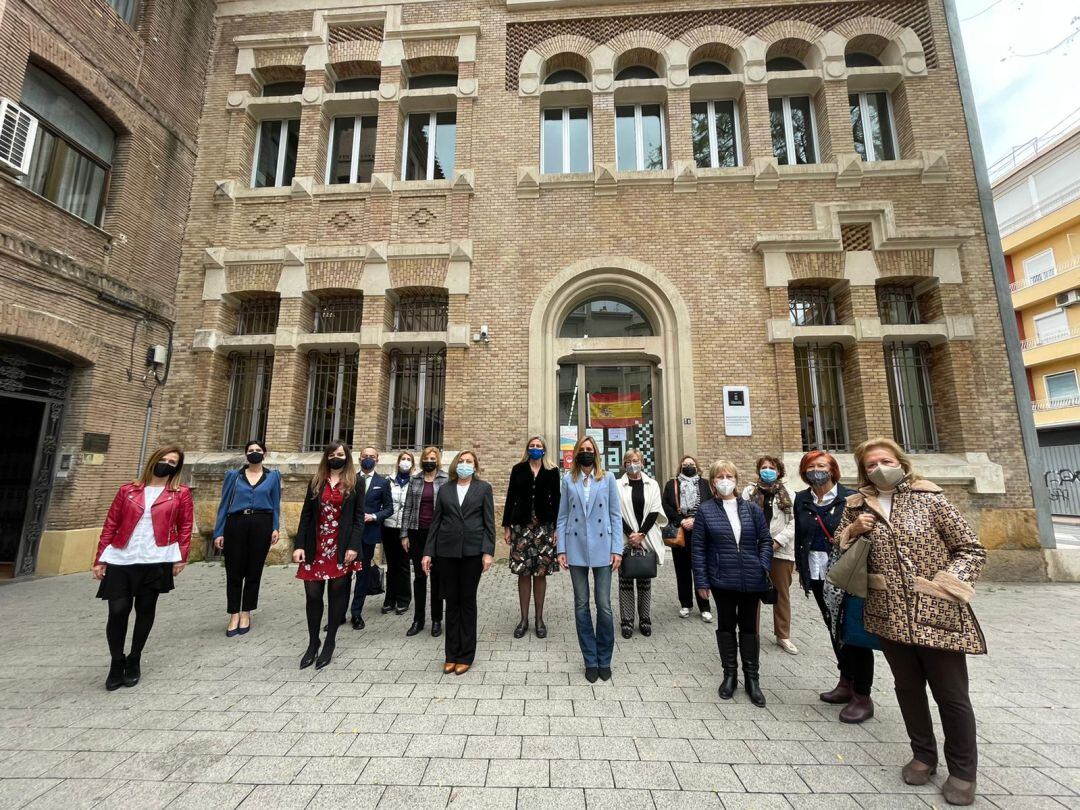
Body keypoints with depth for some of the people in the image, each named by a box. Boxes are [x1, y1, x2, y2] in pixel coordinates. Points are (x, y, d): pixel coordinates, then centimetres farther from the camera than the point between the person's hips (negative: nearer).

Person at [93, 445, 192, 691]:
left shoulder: (181, 494, 4)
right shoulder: (127, 491, 9)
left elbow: (185, 526, 3)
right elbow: (110, 525, 10)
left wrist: (181, 557, -5)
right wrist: (100, 559, 5)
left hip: (156, 561, -1)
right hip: (121, 560, 1)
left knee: (145, 610, 8)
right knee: (118, 611, -1)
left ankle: (134, 660, 28)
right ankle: (117, 663, 22)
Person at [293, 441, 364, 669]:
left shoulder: (355, 482, 1)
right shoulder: (316, 481, 9)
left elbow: (359, 517, -3)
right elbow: (306, 515, 7)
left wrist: (353, 546, -12)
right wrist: (300, 545, -2)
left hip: (341, 548, -2)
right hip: (315, 547, 3)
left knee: (337, 594, 6)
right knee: (312, 595, 6)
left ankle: (329, 642, 22)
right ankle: (313, 643, 24)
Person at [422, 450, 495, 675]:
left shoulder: (483, 488, 1)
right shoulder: (445, 489, 8)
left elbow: (489, 522, -2)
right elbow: (436, 522, 7)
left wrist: (488, 552, -10)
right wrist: (428, 552, 3)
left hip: (472, 551, -2)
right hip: (447, 550, 2)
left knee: (467, 601, 8)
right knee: (451, 601, 10)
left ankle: (465, 655, 21)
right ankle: (451, 655, 23)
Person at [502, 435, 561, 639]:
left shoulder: (552, 471, 5)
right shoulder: (518, 469, 6)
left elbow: (556, 500, 3)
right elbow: (510, 498, 6)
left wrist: (557, 528, -4)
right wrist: (506, 526, 2)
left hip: (544, 526, 0)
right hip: (521, 525, 0)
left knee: (541, 572, 5)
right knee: (523, 572, 4)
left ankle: (539, 618, 19)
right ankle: (524, 619, 17)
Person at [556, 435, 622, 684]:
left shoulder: (607, 478, 3)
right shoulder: (568, 480, 4)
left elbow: (615, 515, 2)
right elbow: (562, 517, 4)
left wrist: (617, 549, -4)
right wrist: (561, 549, -1)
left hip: (602, 548, -1)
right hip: (576, 549, 1)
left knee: (604, 605, 3)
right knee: (581, 605, 9)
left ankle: (604, 660, 23)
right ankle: (590, 661, 24)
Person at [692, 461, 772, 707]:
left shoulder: (751, 508, 1)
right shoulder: (705, 510, -6)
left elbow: (765, 540, 6)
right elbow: (698, 547, -4)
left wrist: (763, 566, -7)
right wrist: (701, 581, -7)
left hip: (751, 580, 2)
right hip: (722, 580, -1)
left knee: (749, 627, 13)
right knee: (726, 626, 13)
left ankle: (752, 678, 28)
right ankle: (730, 674, 30)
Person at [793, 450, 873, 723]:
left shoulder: (850, 498, -8)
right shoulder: (801, 500, 4)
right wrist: (802, 570, 11)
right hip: (817, 574, 5)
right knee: (834, 628, 17)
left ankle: (862, 696, 16)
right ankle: (846, 683, 33)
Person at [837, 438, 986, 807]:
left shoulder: (930, 499, -6)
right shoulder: (858, 506, 3)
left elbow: (972, 550, -3)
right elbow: (838, 544, 15)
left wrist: (942, 585, -14)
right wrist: (852, 530, -6)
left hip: (937, 613, -2)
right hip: (889, 615, 3)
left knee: (952, 695, 9)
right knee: (908, 687, 16)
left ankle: (963, 771, 30)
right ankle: (923, 755, 36)